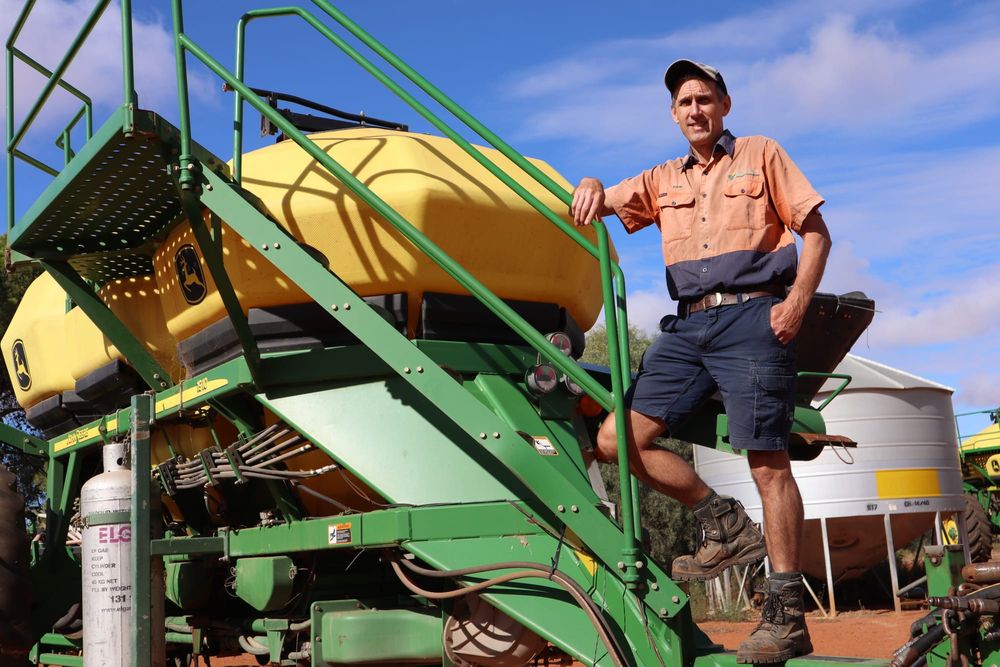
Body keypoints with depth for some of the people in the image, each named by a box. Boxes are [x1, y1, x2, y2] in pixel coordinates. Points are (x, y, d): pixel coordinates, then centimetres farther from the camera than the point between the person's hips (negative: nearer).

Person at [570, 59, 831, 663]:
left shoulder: (761, 155, 12)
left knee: (768, 463, -8)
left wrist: (797, 300, -10)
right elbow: (603, 205, 20)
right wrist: (591, 187, -6)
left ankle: (787, 617, -1)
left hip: (751, 316, -5)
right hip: (689, 325, 5)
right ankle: (726, 524, 8)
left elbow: (816, 232, 6)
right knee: (618, 438, -5)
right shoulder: (664, 180, 23)